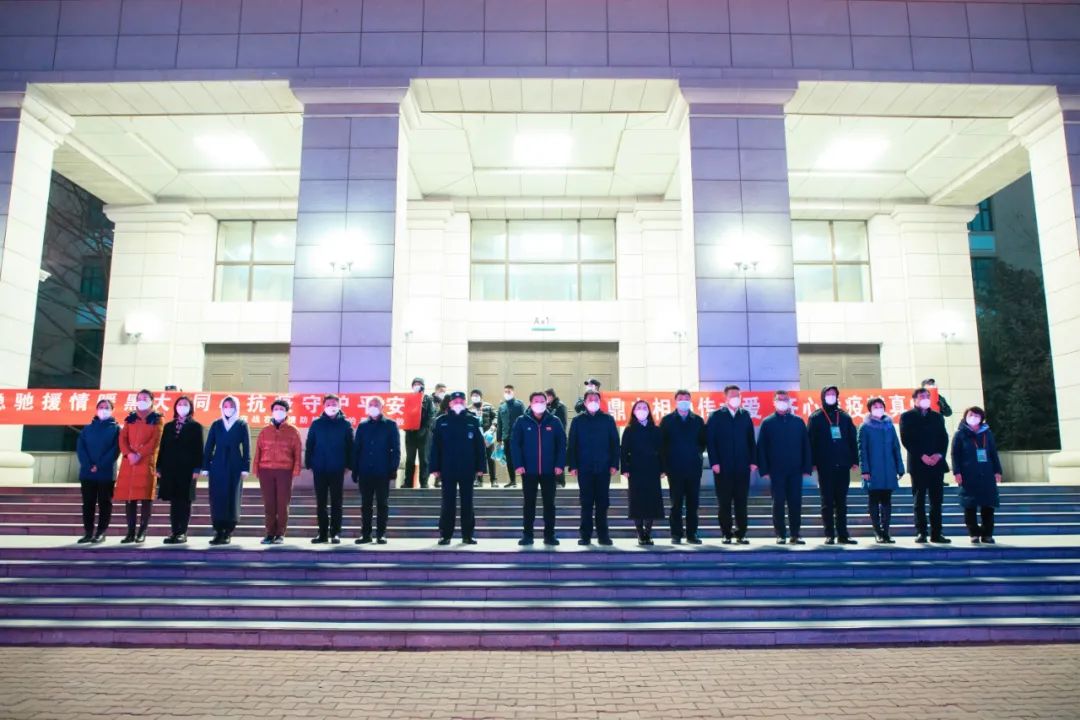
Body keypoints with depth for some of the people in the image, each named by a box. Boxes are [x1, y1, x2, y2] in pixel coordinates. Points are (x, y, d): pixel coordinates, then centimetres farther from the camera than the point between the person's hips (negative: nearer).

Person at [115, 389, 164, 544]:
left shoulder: (157, 420, 7)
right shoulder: (130, 419, 17)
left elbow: (155, 441, -5)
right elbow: (122, 438, 6)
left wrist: (139, 454, -16)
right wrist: (129, 454, -12)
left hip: (147, 462, -4)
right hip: (128, 462, 4)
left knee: (146, 496, -7)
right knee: (129, 497, 2)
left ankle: (142, 532, -3)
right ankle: (131, 532, 6)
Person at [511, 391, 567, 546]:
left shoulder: (554, 421, 2)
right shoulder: (522, 421, 0)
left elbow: (562, 444, 1)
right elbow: (514, 444, -2)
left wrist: (560, 464, -7)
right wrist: (518, 464, -11)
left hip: (549, 470, 1)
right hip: (529, 470, -1)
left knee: (549, 503, 7)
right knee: (529, 503, 8)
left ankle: (549, 535, 16)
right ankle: (527, 535, 16)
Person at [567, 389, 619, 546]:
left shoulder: (608, 419, 6)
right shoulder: (578, 420, 6)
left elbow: (614, 443, 4)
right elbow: (571, 444, 4)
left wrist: (614, 464, -4)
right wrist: (572, 465, -4)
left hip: (603, 468, 0)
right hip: (584, 468, 0)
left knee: (602, 502, 5)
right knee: (586, 503, 4)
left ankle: (603, 534, 13)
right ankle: (585, 535, 10)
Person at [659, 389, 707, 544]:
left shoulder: (698, 420, 9)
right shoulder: (667, 420, 4)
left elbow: (703, 442, 13)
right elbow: (662, 443, 1)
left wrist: (697, 453, -1)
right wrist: (664, 465, -4)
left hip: (693, 469, 2)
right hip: (675, 469, -2)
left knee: (692, 503, 5)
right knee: (676, 504, 3)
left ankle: (692, 534, 12)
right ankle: (676, 535, 9)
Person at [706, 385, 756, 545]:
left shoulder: (745, 415, 9)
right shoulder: (716, 416, 2)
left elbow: (751, 439, 8)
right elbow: (710, 440, -2)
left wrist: (753, 460, 0)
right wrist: (714, 462, -9)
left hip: (742, 466, 2)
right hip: (723, 467, -2)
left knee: (741, 502, 5)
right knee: (724, 503, 3)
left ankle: (741, 534, 12)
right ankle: (727, 534, 11)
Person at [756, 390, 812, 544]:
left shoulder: (798, 421, 8)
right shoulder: (767, 423, 3)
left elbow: (805, 445, 6)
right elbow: (761, 448, 0)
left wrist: (807, 467, -1)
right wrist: (764, 470, -7)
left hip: (795, 470, 2)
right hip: (776, 471, -1)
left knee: (795, 503, 3)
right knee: (778, 503, 2)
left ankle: (795, 534, 13)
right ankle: (780, 534, 11)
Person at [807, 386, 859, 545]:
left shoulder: (845, 417, 12)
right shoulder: (816, 417, 3)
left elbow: (852, 439, 10)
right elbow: (811, 441, -2)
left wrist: (854, 460, 2)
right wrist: (812, 462, -9)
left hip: (842, 465, 3)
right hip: (825, 466, -3)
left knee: (841, 502, 7)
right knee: (827, 502, 2)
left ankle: (843, 534, 11)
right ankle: (829, 535, 6)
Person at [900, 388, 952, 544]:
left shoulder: (937, 417, 17)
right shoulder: (907, 417, 5)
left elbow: (944, 438, 10)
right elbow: (906, 440, -4)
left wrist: (939, 454, -8)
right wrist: (922, 456, -14)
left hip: (937, 463, 3)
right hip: (918, 464, -3)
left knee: (937, 500, 3)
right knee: (919, 500, 0)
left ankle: (936, 533, 7)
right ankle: (921, 532, 2)